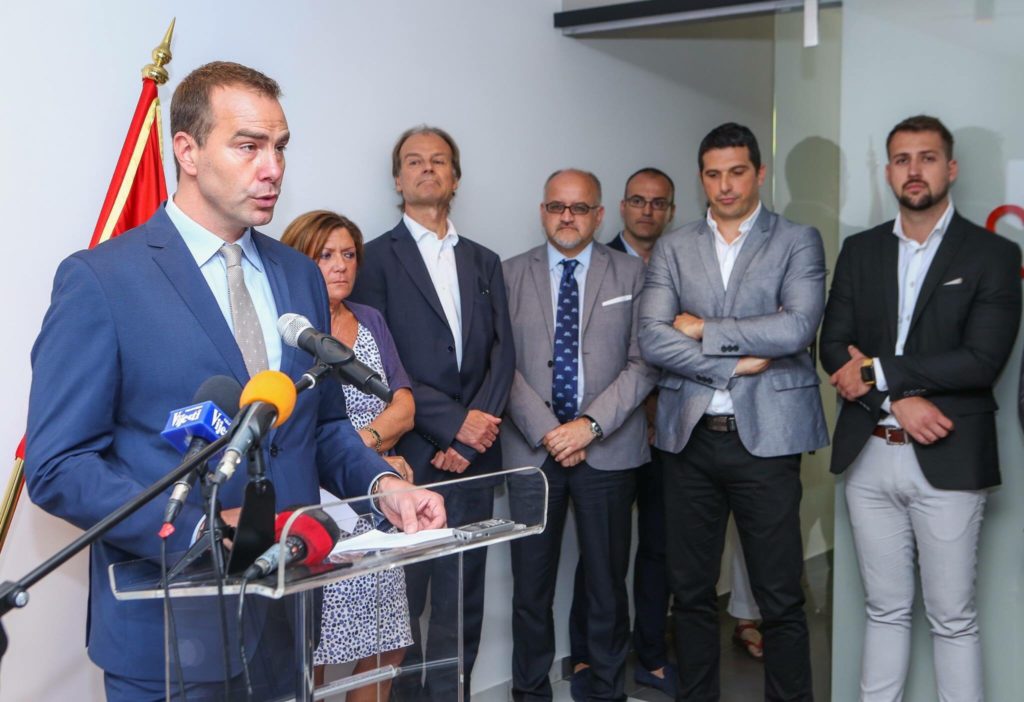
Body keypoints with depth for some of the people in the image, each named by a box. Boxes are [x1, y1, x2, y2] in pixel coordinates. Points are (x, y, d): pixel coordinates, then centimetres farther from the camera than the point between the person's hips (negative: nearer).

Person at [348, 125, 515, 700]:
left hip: (473, 458, 4)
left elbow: (503, 355, 7)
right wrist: (454, 423, -13)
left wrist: (468, 441, -6)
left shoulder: (484, 262, 15)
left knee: (462, 602, 9)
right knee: (401, 603, 3)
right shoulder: (376, 258, 1)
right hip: (408, 458, -4)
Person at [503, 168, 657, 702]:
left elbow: (642, 364, -2)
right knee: (531, 583, 5)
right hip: (532, 448, 1)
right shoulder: (511, 274, 6)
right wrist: (545, 431, -9)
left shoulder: (631, 274, 5)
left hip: (608, 450, 0)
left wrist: (590, 425, -12)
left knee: (608, 581, 8)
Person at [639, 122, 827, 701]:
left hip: (765, 436, -2)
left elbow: (798, 327, -14)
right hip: (689, 436, 3)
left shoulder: (799, 241, 3)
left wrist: (705, 329, -8)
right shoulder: (673, 249, 9)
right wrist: (737, 363, -10)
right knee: (691, 592, 13)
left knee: (781, 598, 5)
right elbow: (653, 340, -4)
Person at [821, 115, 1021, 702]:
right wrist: (900, 399, -13)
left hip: (947, 461, -3)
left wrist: (876, 371, -13)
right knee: (886, 610, 14)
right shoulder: (860, 251, 9)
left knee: (953, 620, 6)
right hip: (870, 455, 4)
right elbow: (835, 347, 2)